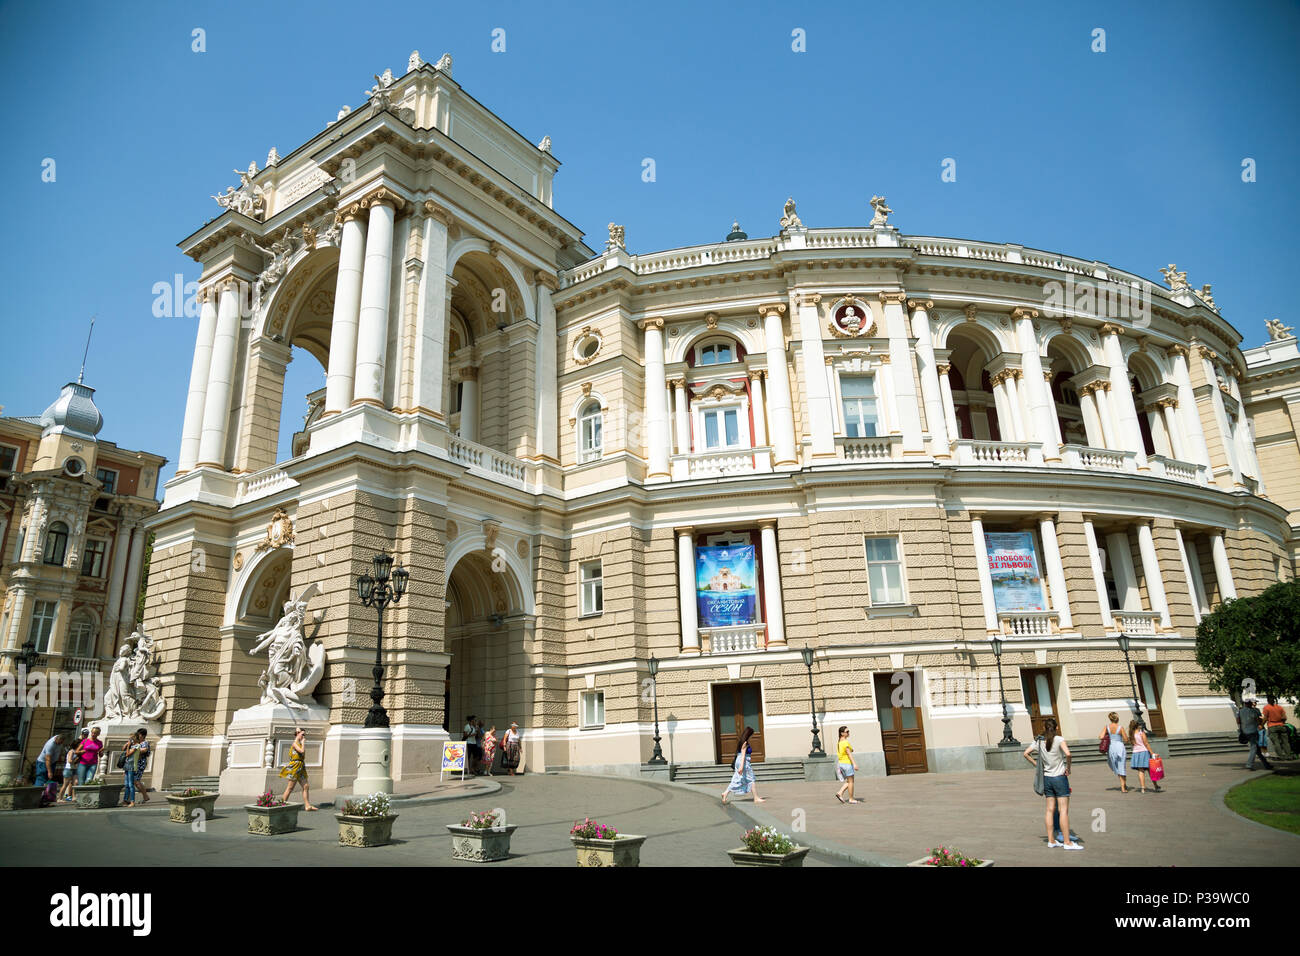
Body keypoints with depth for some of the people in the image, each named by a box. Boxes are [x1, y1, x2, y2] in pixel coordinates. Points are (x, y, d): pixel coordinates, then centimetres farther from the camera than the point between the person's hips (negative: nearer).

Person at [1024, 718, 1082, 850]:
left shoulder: (1039, 741, 4)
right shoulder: (1059, 739, -10)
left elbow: (1026, 753, 9)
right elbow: (1068, 754, -25)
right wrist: (1068, 768, -10)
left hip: (1046, 778, 5)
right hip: (1060, 777, -5)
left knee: (1050, 809, 10)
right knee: (1064, 810, -1)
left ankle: (1051, 840, 14)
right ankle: (1067, 842, 1)